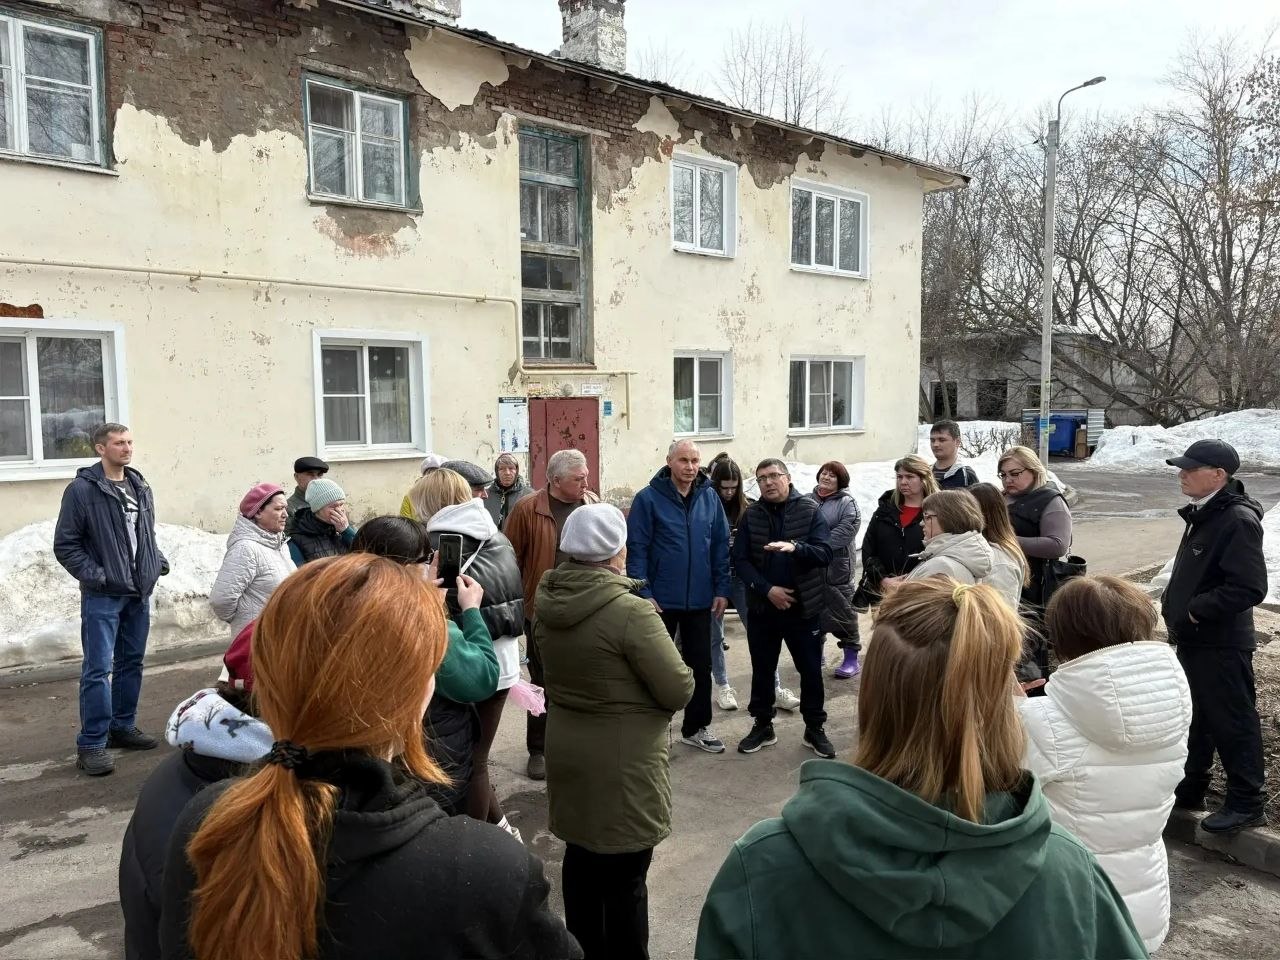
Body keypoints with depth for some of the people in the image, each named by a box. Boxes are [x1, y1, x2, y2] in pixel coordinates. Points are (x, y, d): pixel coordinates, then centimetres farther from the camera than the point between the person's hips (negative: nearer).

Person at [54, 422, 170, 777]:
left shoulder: (141, 487, 9)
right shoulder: (81, 490, -10)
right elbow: (65, 545, -9)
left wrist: (158, 560, 5)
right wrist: (94, 575, -16)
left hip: (139, 593, 6)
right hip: (102, 595, -6)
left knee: (131, 663, 14)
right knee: (98, 668, -5)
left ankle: (123, 727, 27)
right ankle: (91, 744, 2)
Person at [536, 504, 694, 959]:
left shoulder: (547, 601, -2)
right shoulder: (631, 611, -25)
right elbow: (680, 689, -18)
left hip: (566, 749, 8)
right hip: (622, 760, -7)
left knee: (580, 857, 23)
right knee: (625, 874, 8)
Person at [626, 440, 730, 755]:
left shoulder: (710, 497, 1)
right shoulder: (648, 499, -10)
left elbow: (720, 546, 6)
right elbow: (637, 549, -10)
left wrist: (722, 589, 2)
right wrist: (644, 593, -15)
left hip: (700, 600, 4)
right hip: (661, 600, -4)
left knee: (700, 664, 13)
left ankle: (696, 727, 29)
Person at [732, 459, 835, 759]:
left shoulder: (810, 510, -5)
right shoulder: (751, 515, 0)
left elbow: (825, 553, -14)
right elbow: (741, 560, -3)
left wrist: (795, 547, -33)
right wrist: (767, 589, -16)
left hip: (804, 607, -1)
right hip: (763, 607, 2)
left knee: (811, 671, 9)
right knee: (762, 670, 13)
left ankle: (815, 728, 24)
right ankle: (762, 726, 28)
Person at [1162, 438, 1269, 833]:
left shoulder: (1238, 520, -20)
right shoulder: (1204, 515, 10)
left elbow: (1249, 588, -26)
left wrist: (1197, 609, -20)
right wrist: (1174, 605, 9)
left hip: (1220, 645, -10)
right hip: (1192, 638, 10)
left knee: (1232, 723, 3)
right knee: (1194, 717, 20)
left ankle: (1246, 803, 16)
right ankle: (1189, 789, 33)